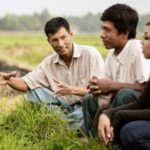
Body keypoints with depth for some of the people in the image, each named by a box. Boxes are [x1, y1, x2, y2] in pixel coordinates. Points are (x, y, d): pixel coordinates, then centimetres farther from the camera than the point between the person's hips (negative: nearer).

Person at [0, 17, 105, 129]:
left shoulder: (90, 53, -14)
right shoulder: (49, 63, 2)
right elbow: (26, 84, 0)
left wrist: (73, 90, -31)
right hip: (67, 109, 5)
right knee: (34, 91, -10)